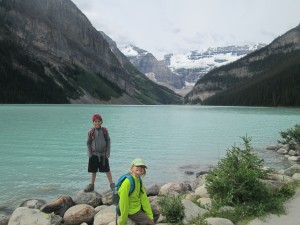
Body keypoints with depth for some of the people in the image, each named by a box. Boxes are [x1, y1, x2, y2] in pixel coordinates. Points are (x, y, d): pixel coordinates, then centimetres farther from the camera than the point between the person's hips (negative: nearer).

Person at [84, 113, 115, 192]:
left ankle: (112, 184, 16)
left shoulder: (104, 131, -5)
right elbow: (88, 143, 1)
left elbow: (108, 141, 0)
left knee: (107, 170, 5)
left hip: (103, 154, -1)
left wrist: (108, 153, -4)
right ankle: (91, 185, 25)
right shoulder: (91, 132, -4)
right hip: (94, 154, 1)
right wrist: (90, 154, -4)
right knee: (93, 171, 12)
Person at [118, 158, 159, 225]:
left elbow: (144, 199, 0)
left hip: (138, 207, 9)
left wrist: (150, 216, -3)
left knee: (156, 213, 19)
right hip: (131, 211, -9)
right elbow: (123, 202, -25)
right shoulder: (127, 181, -27)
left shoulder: (139, 181, 1)